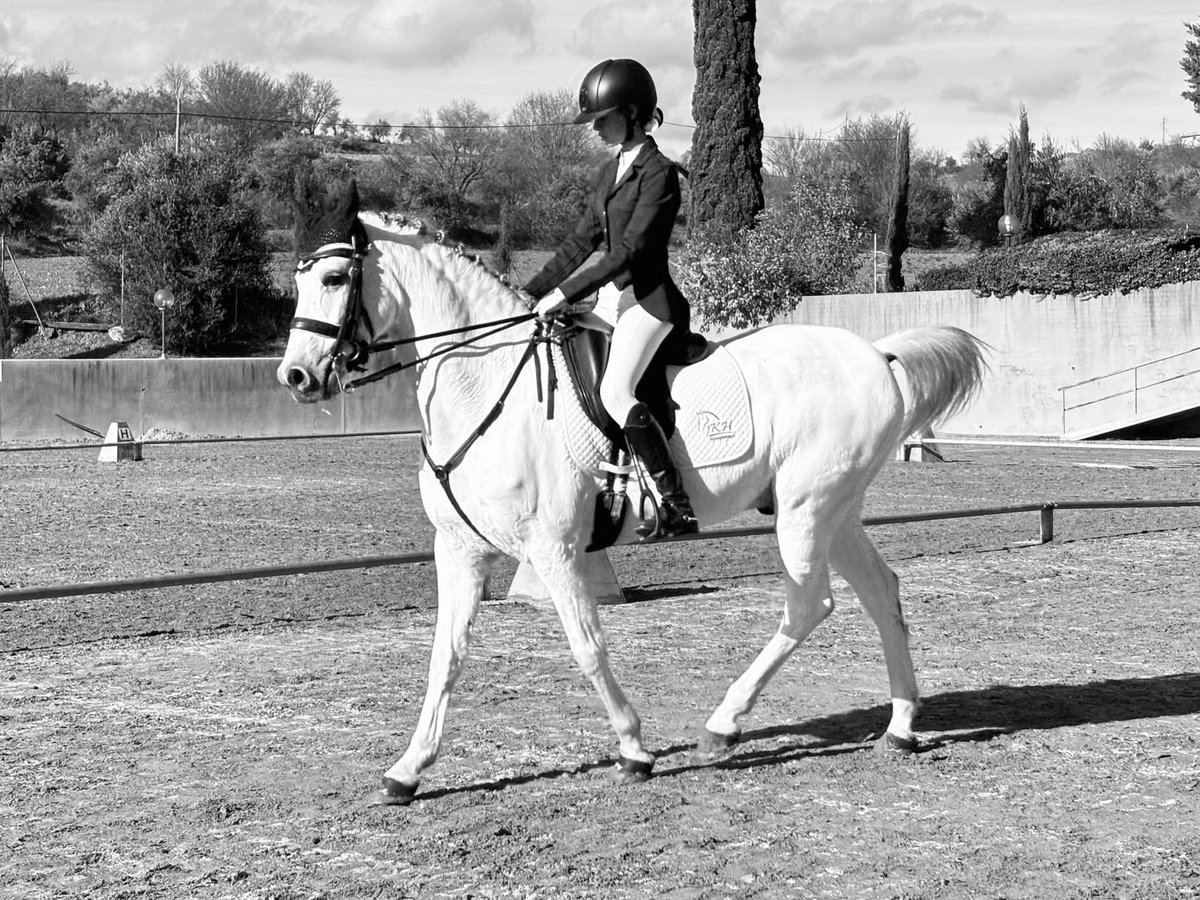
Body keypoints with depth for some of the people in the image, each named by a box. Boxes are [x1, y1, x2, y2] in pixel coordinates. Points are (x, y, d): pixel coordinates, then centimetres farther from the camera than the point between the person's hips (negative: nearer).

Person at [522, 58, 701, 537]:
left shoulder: (659, 173, -12)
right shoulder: (608, 173, 14)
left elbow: (631, 248, -19)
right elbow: (581, 241, 17)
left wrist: (565, 294, -23)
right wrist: (531, 292, 9)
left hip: (647, 299, -9)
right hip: (613, 296, 9)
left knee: (614, 391, -25)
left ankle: (678, 505, -24)